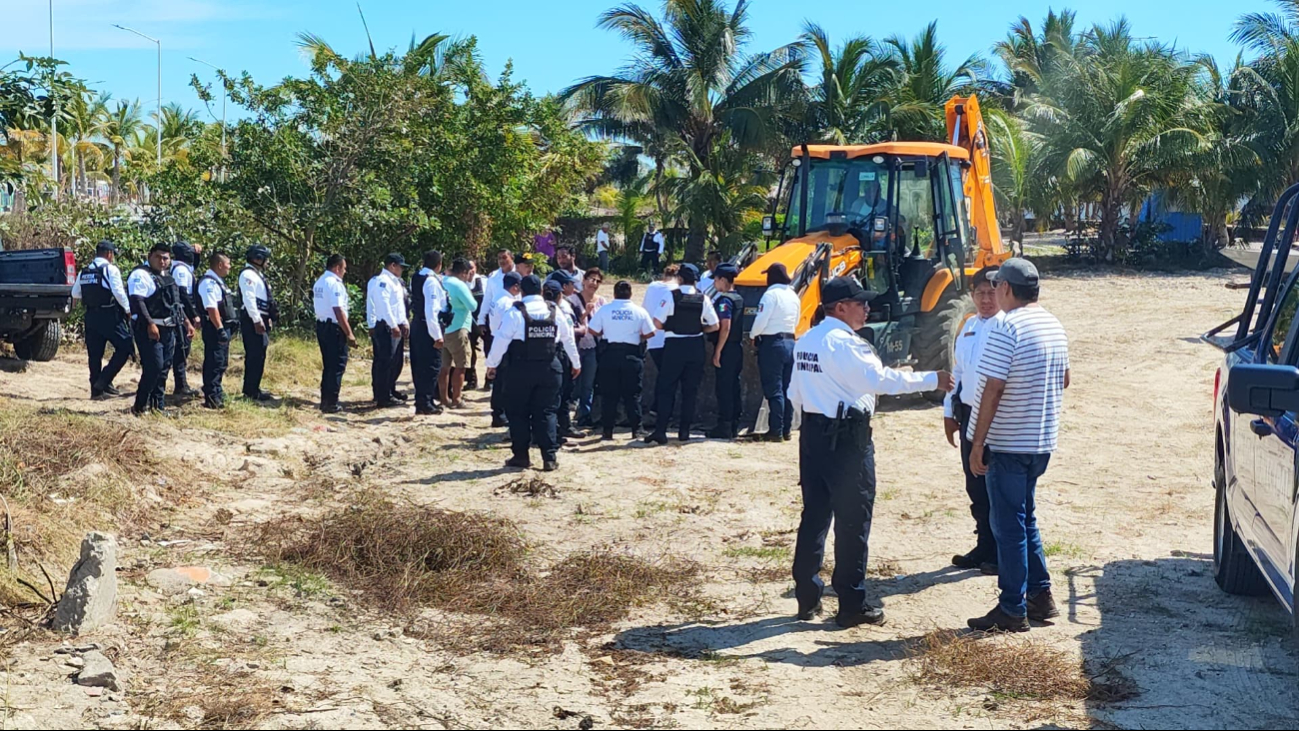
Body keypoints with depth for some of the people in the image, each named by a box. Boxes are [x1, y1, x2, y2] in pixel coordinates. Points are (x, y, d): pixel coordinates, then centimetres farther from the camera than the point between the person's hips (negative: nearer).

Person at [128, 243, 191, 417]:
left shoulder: (167, 277, 19)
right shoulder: (141, 275, -9)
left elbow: (175, 303, 28)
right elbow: (137, 301, -20)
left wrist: (186, 322, 23)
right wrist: (150, 324, -28)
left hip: (169, 330, 9)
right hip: (150, 329, -9)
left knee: (164, 368, 9)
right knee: (154, 366, -14)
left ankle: (157, 404, 17)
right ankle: (140, 406, -6)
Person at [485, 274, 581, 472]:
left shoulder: (515, 312, -8)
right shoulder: (554, 311, 3)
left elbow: (501, 339, -7)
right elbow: (568, 338, 12)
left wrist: (492, 364, 5)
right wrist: (575, 362, 25)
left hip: (521, 369, -3)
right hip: (549, 367, 3)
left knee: (519, 413, 10)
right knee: (546, 412, 7)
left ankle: (521, 456, 13)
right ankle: (550, 457, 2)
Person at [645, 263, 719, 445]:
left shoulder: (671, 296, -10)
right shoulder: (703, 299, -2)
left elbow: (657, 323, -13)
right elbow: (714, 326, 1)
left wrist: (671, 326, 6)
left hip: (674, 345, -3)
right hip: (696, 346, 3)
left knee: (666, 389, 2)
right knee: (690, 390, 11)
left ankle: (660, 431, -6)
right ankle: (684, 431, 12)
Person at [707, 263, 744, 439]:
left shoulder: (724, 299, -14)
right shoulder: (739, 299, 13)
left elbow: (725, 327, -20)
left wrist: (717, 352, -19)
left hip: (726, 349, -9)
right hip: (738, 347, 9)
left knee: (723, 387, -5)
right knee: (734, 387, 12)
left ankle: (724, 427, -5)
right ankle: (734, 426, 16)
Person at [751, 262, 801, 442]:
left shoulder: (771, 294, -13)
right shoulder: (793, 296, 11)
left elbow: (761, 321, -16)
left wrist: (753, 336, 0)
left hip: (772, 343, -7)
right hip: (790, 342, 7)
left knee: (774, 389, -5)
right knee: (788, 389, 10)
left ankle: (776, 431, -5)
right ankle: (786, 430, 14)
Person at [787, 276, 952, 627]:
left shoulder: (806, 341, 10)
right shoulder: (845, 343, -15)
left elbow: (795, 393, 14)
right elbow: (881, 379, -22)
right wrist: (933, 380, -17)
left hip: (813, 432, 8)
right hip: (847, 438, -8)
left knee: (814, 514, 12)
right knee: (853, 519, -1)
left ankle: (807, 597, 17)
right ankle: (852, 605, 4)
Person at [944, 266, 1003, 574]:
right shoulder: (968, 327, 11)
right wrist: (949, 412, 16)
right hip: (969, 414, 7)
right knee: (975, 486, 14)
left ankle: (1002, 554, 15)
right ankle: (984, 546, 27)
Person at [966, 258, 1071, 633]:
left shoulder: (1006, 328, -18)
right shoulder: (1054, 325, 9)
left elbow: (993, 389, -21)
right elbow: (1063, 380, 19)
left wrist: (977, 443, -16)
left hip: (1007, 443, -8)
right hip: (1042, 441, 8)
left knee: (1009, 524, -1)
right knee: (1026, 518, 20)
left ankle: (1013, 611, 5)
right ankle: (1041, 596, 25)